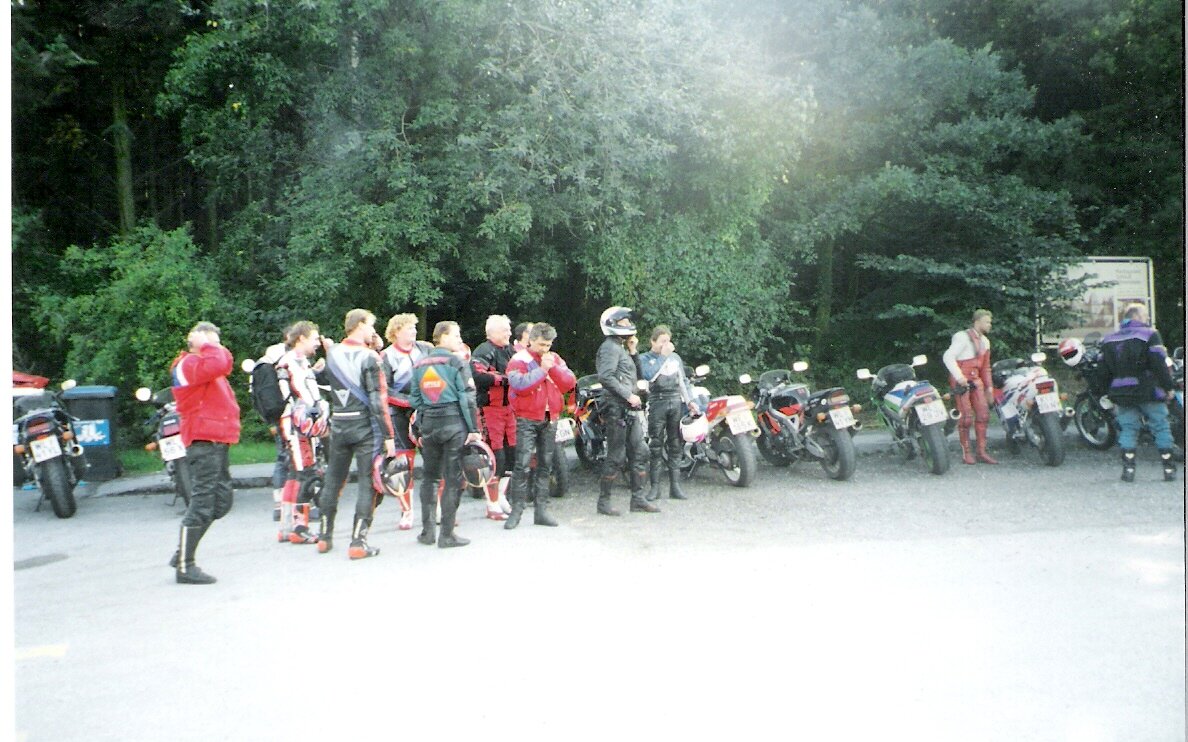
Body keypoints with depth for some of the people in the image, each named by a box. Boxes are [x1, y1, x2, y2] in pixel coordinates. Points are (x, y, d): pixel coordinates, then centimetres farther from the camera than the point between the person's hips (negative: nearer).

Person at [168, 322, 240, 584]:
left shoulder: (204, 365, 25)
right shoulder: (189, 364, -10)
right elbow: (219, 364, -25)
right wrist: (206, 345, -12)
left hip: (217, 441, 11)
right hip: (204, 441, -11)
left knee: (221, 500, 13)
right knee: (202, 502, -9)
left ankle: (183, 554, 20)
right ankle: (185, 566, -2)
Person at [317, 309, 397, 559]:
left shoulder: (331, 353, 6)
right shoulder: (369, 357, -12)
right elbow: (377, 399, -16)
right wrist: (388, 435, -14)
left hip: (338, 425, 6)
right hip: (366, 426, -6)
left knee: (333, 480, 16)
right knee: (367, 482, 0)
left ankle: (325, 537, 26)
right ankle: (358, 542, -3)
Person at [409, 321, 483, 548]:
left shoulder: (419, 365, 11)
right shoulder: (457, 362, -5)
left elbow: (415, 399, 11)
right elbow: (467, 397, -11)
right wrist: (474, 429, -8)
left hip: (428, 424, 5)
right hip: (454, 423, -5)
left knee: (430, 476, 15)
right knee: (453, 479, 0)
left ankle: (427, 531, 17)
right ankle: (447, 535, 2)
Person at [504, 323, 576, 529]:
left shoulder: (555, 359, 13)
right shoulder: (519, 360, -4)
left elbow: (570, 383, 3)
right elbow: (518, 384, -20)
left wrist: (554, 368, -11)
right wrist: (541, 369, -17)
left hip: (550, 419, 5)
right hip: (527, 419, -5)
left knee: (545, 465, 8)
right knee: (523, 465, -11)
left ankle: (541, 510, 13)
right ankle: (516, 510, -6)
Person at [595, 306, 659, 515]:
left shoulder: (621, 348, 22)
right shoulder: (610, 347, -9)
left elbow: (636, 376, 24)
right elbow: (606, 376, -22)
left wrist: (633, 352, 13)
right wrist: (628, 395, -21)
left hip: (630, 410, 10)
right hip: (616, 408, -10)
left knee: (639, 453, 9)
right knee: (616, 457, -6)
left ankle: (638, 499, 15)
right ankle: (603, 501, 4)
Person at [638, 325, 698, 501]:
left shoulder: (675, 357, 18)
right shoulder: (645, 358, 4)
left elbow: (684, 380, 19)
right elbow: (649, 375, -15)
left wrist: (690, 401, 8)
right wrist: (663, 355, -12)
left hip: (677, 402, 4)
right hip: (657, 404, -4)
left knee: (676, 446, 4)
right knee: (656, 447, -4)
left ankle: (675, 486, 8)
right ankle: (655, 487, -1)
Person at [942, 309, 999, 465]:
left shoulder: (984, 341, 17)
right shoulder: (963, 337, -8)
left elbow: (985, 366, 24)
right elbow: (948, 357, -17)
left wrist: (989, 386, 19)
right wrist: (958, 376, -25)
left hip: (975, 380, 7)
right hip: (961, 381, -7)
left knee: (983, 414, -1)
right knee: (966, 416, -9)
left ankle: (982, 452, 4)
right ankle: (966, 452, 2)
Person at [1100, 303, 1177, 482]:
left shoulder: (1108, 340, 11)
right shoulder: (1150, 335, -5)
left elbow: (1105, 369, 13)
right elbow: (1159, 364, -12)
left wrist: (1112, 395, 19)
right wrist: (1169, 386, -5)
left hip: (1122, 393, 4)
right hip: (1150, 392, -4)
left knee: (1128, 429, 6)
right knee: (1160, 427, 5)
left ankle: (1128, 468, -1)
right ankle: (1169, 468, 7)